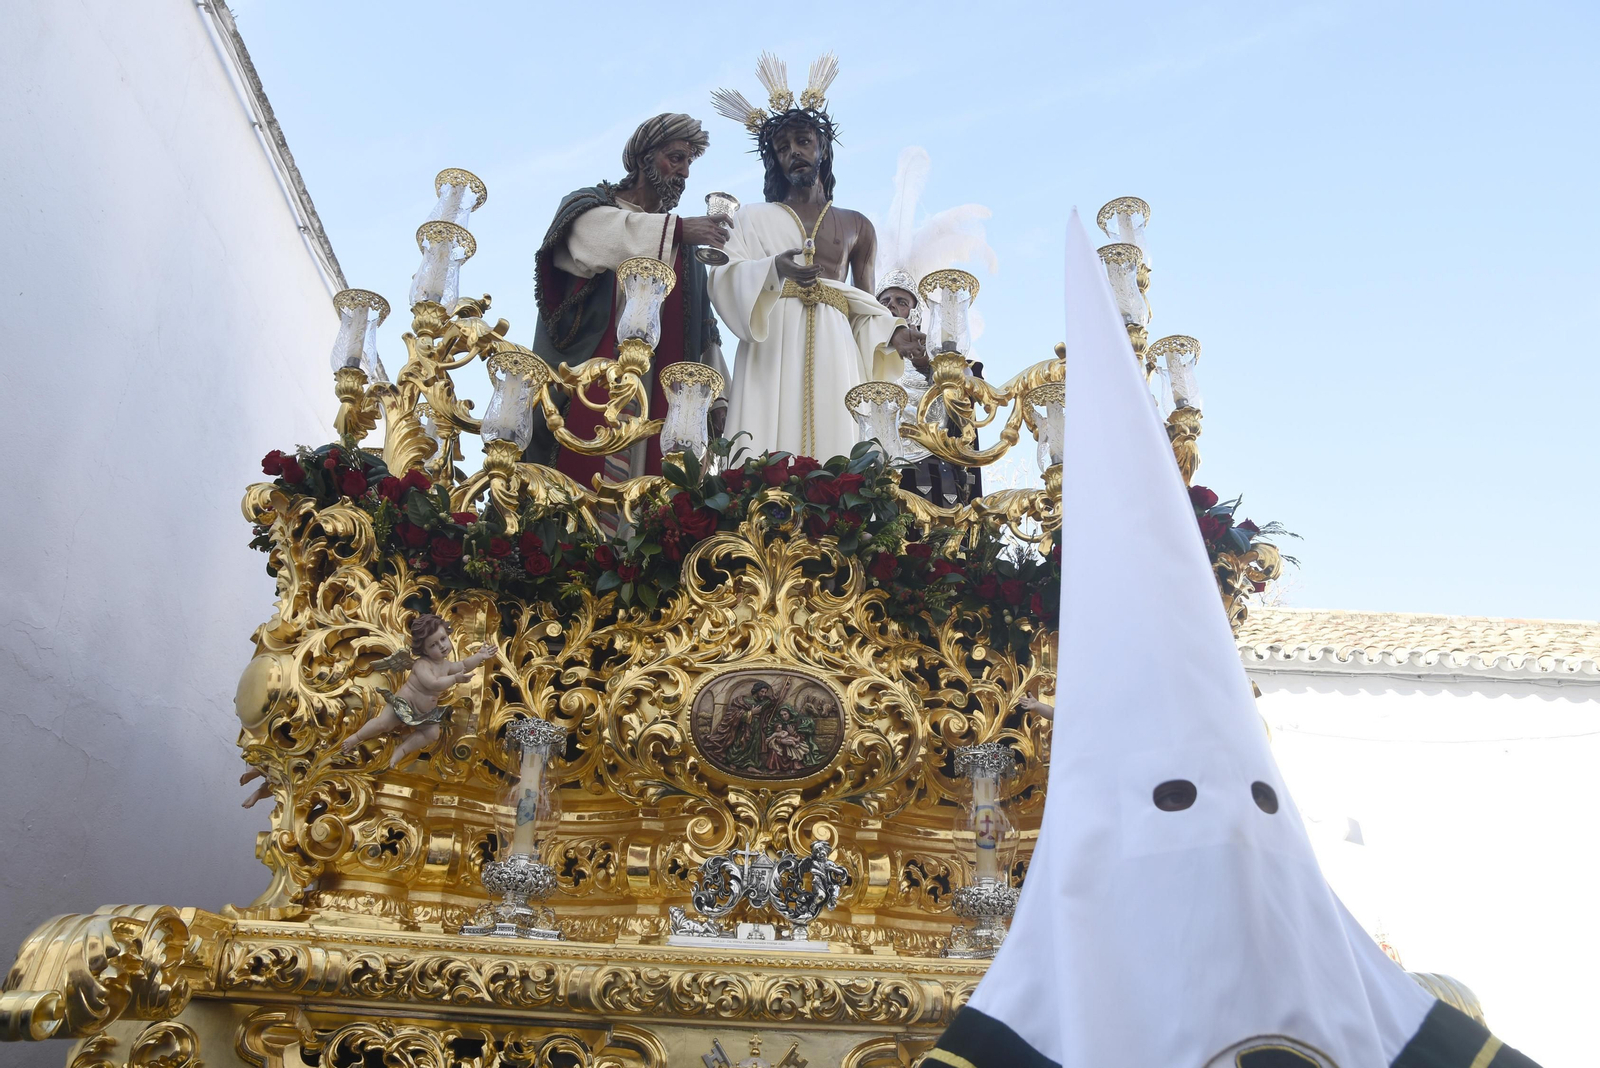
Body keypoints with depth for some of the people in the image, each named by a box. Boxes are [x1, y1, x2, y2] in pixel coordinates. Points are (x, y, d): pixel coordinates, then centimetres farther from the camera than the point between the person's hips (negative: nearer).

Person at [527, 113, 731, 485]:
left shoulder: (686, 241, 24)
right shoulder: (591, 205, 11)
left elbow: (700, 328, 17)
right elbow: (595, 232, -16)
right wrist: (676, 229, -23)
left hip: (659, 395, 4)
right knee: (581, 477, -15)